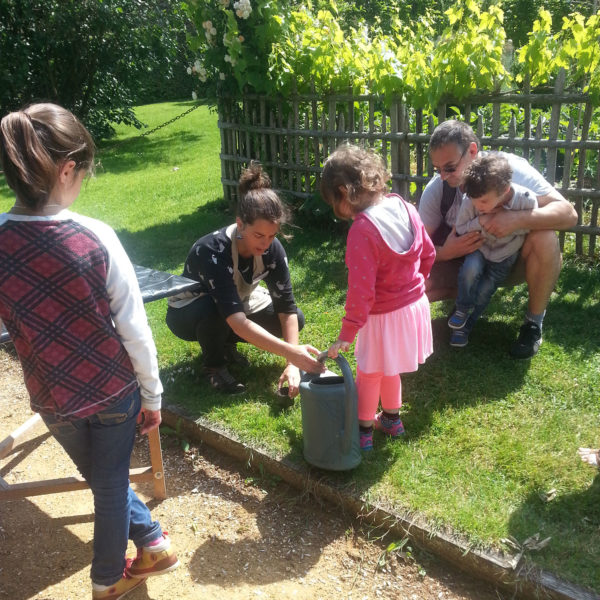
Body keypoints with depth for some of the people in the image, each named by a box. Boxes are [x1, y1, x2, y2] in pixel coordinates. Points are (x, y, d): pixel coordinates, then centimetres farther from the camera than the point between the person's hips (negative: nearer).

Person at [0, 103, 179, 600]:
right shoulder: (96, 239, -23)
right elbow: (134, 330, -16)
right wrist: (153, 395, -3)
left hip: (53, 397, 2)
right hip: (113, 391, -2)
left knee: (102, 479, 28)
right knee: (111, 485, 20)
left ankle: (152, 542, 44)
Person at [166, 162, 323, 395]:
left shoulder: (272, 249, -23)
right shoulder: (213, 251, -39)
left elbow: (286, 306, -21)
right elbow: (237, 322, -47)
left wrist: (292, 365, -30)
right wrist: (291, 352, -53)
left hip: (238, 301, 6)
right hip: (188, 313, -5)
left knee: (296, 319, -13)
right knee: (212, 310, -40)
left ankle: (225, 343, 8)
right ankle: (214, 366, -8)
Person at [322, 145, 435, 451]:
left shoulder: (362, 230, -27)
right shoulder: (405, 207, -5)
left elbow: (361, 291, -26)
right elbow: (428, 253, 7)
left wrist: (346, 335, -18)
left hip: (384, 316, -7)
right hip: (415, 303, 8)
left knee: (368, 375, 14)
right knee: (388, 370, 27)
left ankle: (363, 432, 29)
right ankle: (392, 419, 45)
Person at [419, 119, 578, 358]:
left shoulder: (510, 168, -24)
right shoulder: (435, 191, -17)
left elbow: (568, 214, -29)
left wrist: (517, 219, -46)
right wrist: (445, 252, -34)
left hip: (513, 259, -1)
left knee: (545, 239, -36)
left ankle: (533, 324, -13)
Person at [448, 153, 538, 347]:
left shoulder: (526, 200, -29)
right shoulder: (470, 200, -28)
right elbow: (459, 229, -14)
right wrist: (480, 222, -34)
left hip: (505, 253, 0)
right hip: (479, 247, 0)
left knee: (484, 292, -7)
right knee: (470, 269, -30)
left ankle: (465, 325, 21)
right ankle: (462, 308, 0)